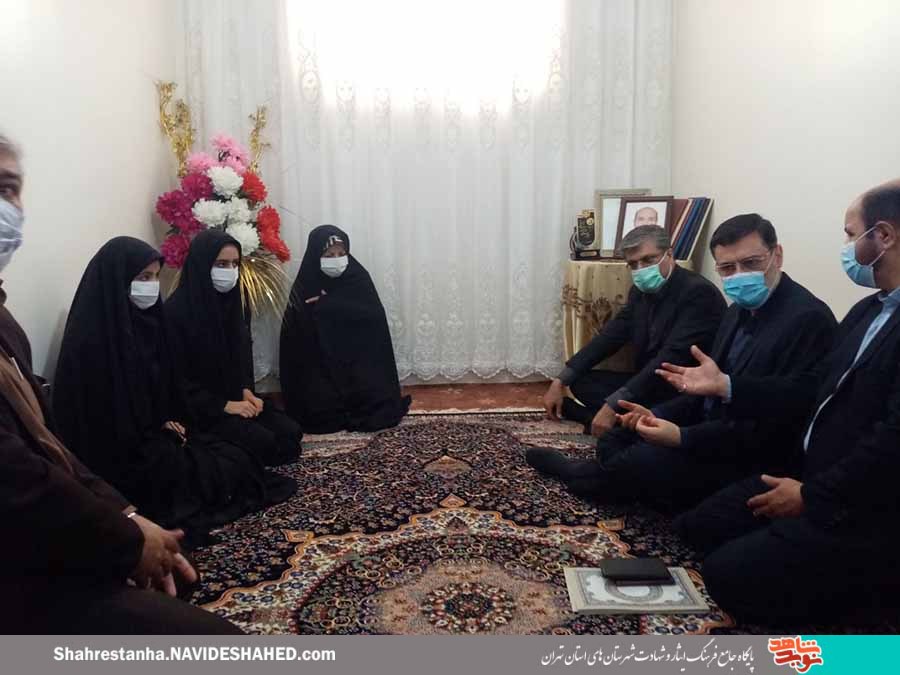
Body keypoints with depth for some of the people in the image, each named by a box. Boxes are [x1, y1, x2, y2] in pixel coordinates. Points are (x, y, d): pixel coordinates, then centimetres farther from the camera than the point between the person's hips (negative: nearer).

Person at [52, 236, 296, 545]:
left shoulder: (144, 318, 6)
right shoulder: (94, 336, -21)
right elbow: (103, 413, -20)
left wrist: (169, 423, 1)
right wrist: (162, 427, -12)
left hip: (153, 432, 8)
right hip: (120, 454, -8)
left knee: (238, 457, -2)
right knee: (230, 470, -13)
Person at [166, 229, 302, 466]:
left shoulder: (232, 302, 7)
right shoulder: (175, 311, -16)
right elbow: (175, 377, -15)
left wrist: (246, 390, -2)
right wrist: (222, 405, -19)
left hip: (235, 397, 7)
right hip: (198, 408, -7)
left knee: (291, 432, -12)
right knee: (263, 443, -24)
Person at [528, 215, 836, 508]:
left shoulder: (808, 319, -21)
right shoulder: (741, 309, 9)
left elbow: (777, 425, -25)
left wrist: (683, 437, -27)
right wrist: (659, 415, -4)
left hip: (755, 458, -9)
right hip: (713, 430, 9)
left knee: (645, 461, -20)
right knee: (615, 441, -1)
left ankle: (578, 475, 7)